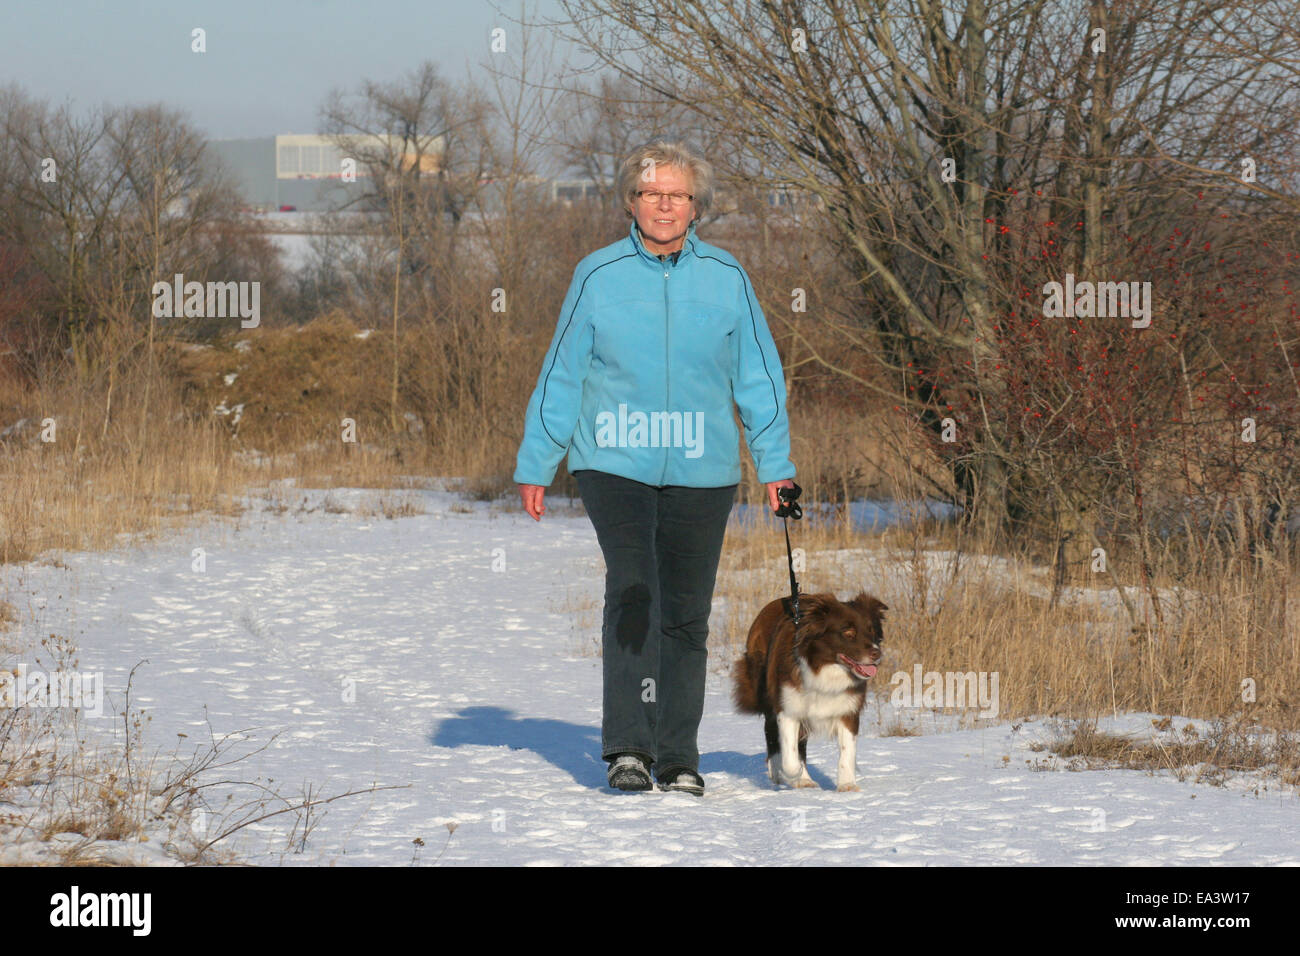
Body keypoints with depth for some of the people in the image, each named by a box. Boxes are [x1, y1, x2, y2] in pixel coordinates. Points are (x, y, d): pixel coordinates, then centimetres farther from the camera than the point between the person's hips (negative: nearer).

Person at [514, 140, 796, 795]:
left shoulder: (726, 279, 4)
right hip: (614, 464, -2)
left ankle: (678, 759, 15)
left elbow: (758, 377, 11)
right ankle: (628, 747, -21)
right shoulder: (598, 276, 1)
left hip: (701, 471, 2)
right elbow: (560, 375, 7)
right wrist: (534, 466, 8)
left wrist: (775, 465, 6)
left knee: (687, 613, 5)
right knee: (633, 589, -20)